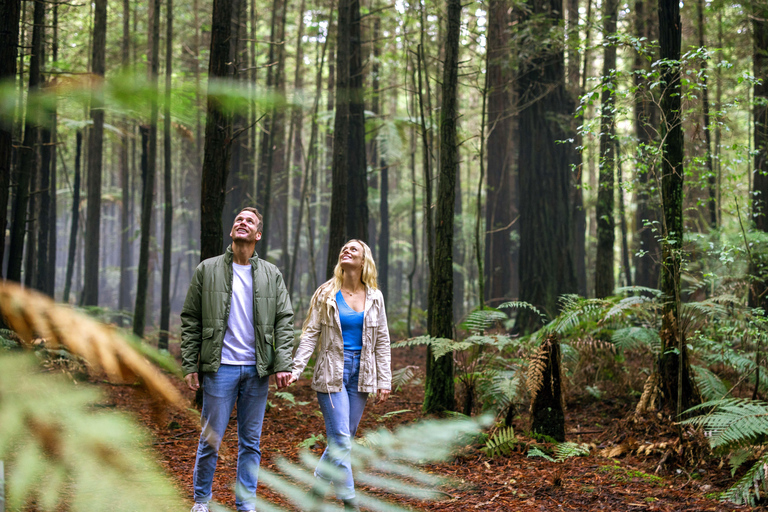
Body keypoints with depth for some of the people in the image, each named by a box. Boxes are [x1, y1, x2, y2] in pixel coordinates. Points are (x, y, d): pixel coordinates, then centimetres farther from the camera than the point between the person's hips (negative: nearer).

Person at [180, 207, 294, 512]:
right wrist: (189, 366, -3)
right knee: (211, 438, 2)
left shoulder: (271, 275, 8)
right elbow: (190, 320, 4)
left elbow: (284, 321, 5)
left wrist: (282, 364, -5)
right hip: (220, 368, -2)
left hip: (257, 371, 2)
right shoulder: (207, 270, 4)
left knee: (251, 442, 8)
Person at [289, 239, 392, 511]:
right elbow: (310, 333, -2)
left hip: (361, 374, 3)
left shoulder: (374, 297, 7)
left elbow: (382, 341, 9)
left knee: (344, 437, 8)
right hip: (332, 373, -3)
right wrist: (296, 368, -12)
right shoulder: (326, 294, 0)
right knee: (340, 439, -8)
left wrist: (384, 380, 5)